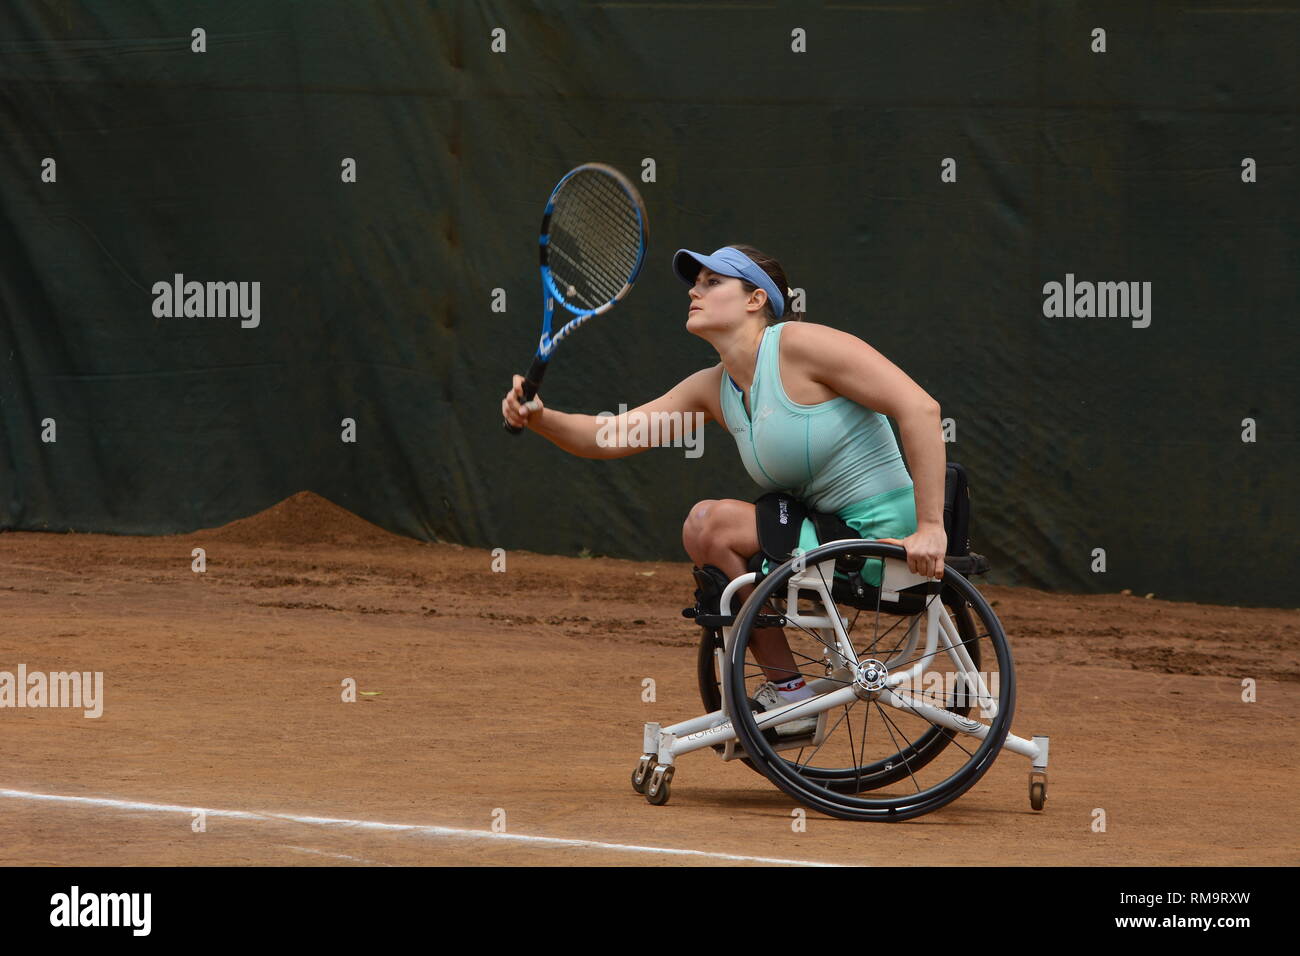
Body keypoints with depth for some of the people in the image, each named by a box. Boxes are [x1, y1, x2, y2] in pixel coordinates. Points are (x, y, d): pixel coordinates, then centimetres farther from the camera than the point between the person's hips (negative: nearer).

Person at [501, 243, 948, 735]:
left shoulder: (800, 345, -14)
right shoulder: (714, 389, 11)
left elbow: (919, 407, -21)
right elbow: (610, 436, 9)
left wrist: (929, 527, -25)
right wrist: (542, 419, -12)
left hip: (883, 538, -9)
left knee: (712, 523, -15)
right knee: (702, 527, 17)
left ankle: (787, 690, -5)